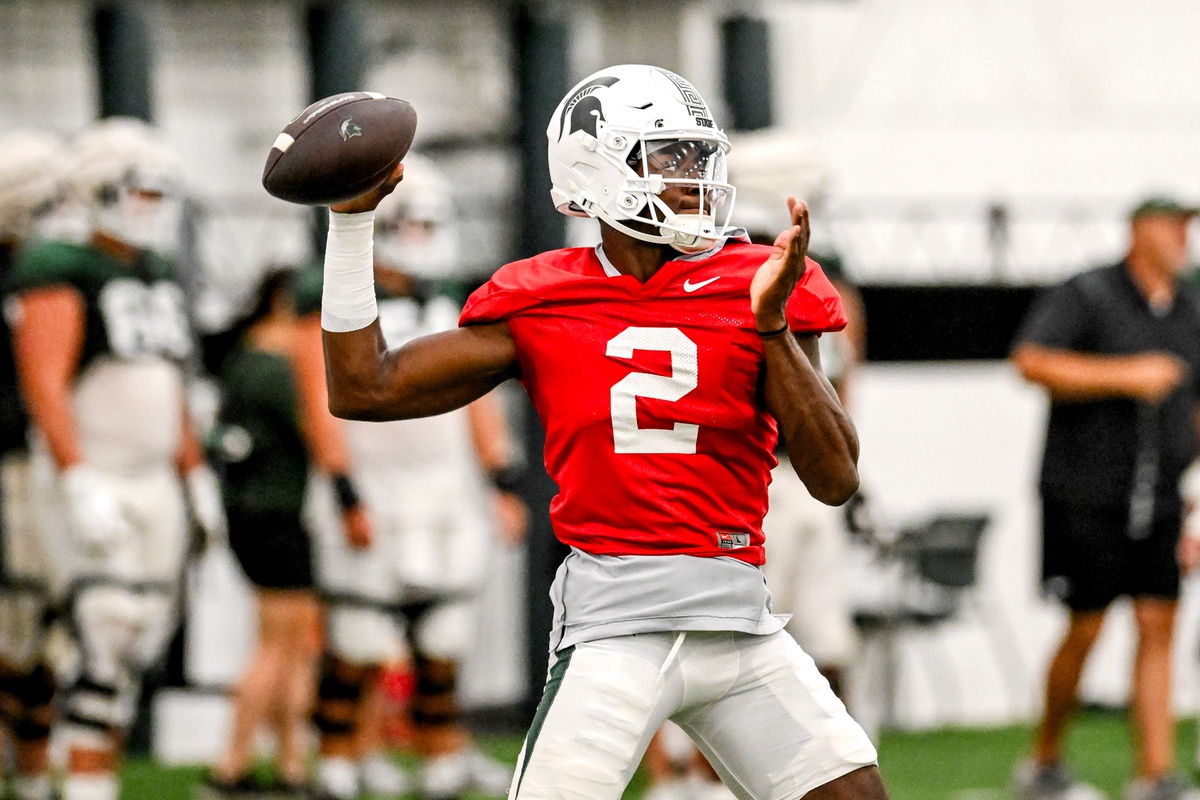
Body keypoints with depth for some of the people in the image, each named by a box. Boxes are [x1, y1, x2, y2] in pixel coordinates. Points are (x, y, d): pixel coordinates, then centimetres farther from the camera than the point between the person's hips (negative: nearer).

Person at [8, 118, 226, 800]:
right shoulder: (62, 276, -10)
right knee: (101, 636, -15)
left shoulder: (163, 281, 16)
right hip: (89, 482, -8)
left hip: (155, 484, 8)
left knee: (142, 639, 6)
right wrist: (80, 484, -25)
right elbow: (44, 384, -18)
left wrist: (198, 480, 21)